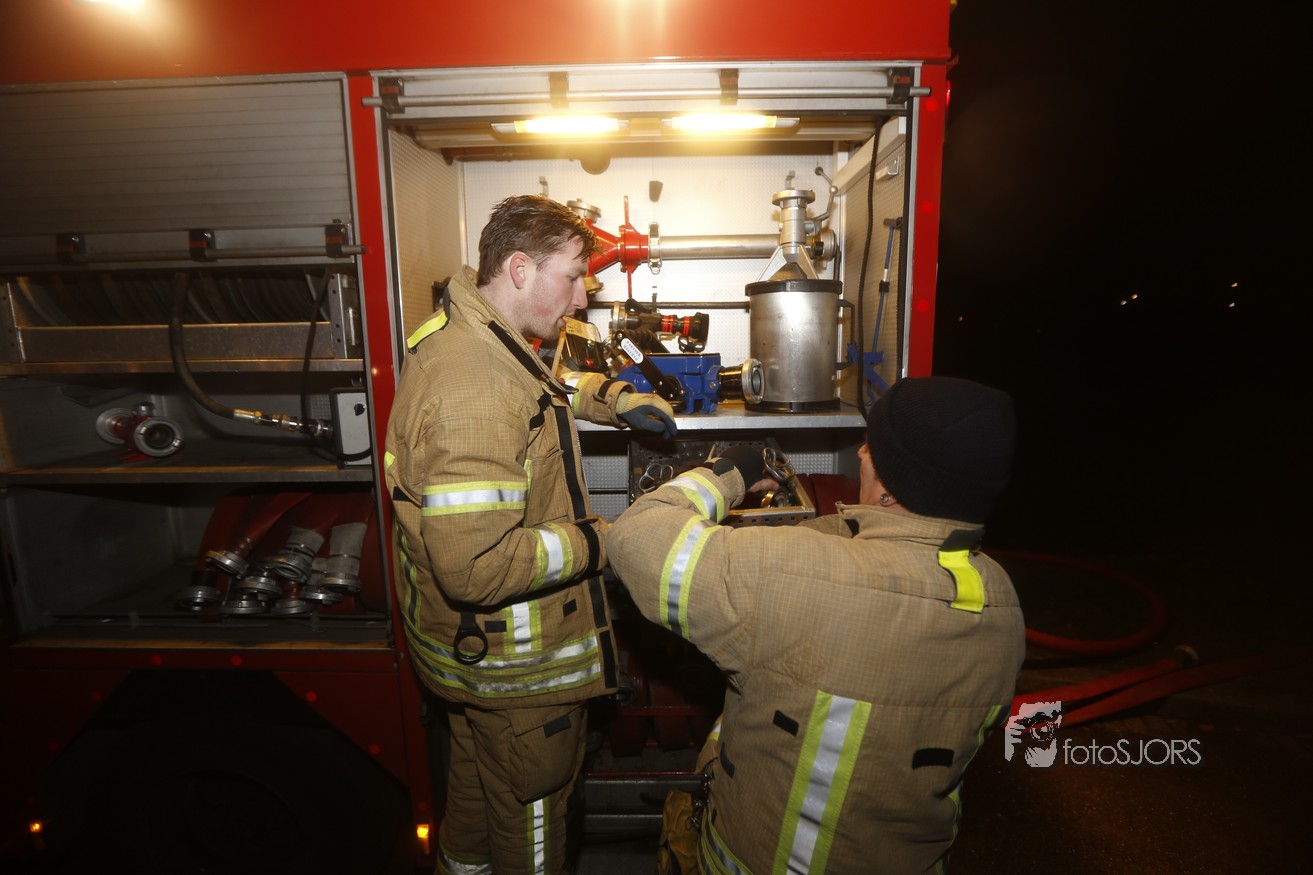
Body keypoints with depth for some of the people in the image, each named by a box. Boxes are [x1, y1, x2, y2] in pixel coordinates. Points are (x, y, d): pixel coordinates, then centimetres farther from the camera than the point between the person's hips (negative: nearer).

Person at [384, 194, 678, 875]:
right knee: (531, 808, 17)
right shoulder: (474, 390, -35)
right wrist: (591, 542, -24)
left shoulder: (465, 334, 0)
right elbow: (476, 565, -38)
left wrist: (614, 398, 6)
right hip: (514, 661, -10)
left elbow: (540, 390, 22)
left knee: (477, 776, 34)